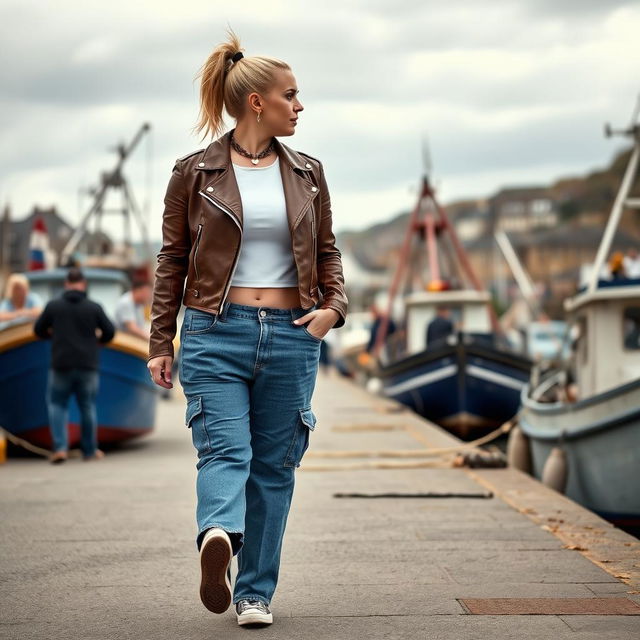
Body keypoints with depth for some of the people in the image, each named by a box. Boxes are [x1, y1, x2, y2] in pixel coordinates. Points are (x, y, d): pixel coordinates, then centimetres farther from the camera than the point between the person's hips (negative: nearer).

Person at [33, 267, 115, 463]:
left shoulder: (53, 305, -2)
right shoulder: (94, 307, -2)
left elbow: (39, 330, 5)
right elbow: (109, 332, 1)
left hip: (61, 366, -1)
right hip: (87, 366, 1)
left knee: (56, 404, 11)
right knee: (87, 407, 12)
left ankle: (60, 447, -4)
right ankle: (90, 451, 18)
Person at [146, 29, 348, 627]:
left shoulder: (306, 173, 10)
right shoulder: (195, 172, 2)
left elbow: (327, 252, 17)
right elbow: (172, 260, 5)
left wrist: (333, 304, -3)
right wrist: (160, 343, 2)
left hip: (291, 335, 3)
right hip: (215, 333, -3)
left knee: (274, 467, 5)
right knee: (225, 448, -18)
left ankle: (254, 593, 12)